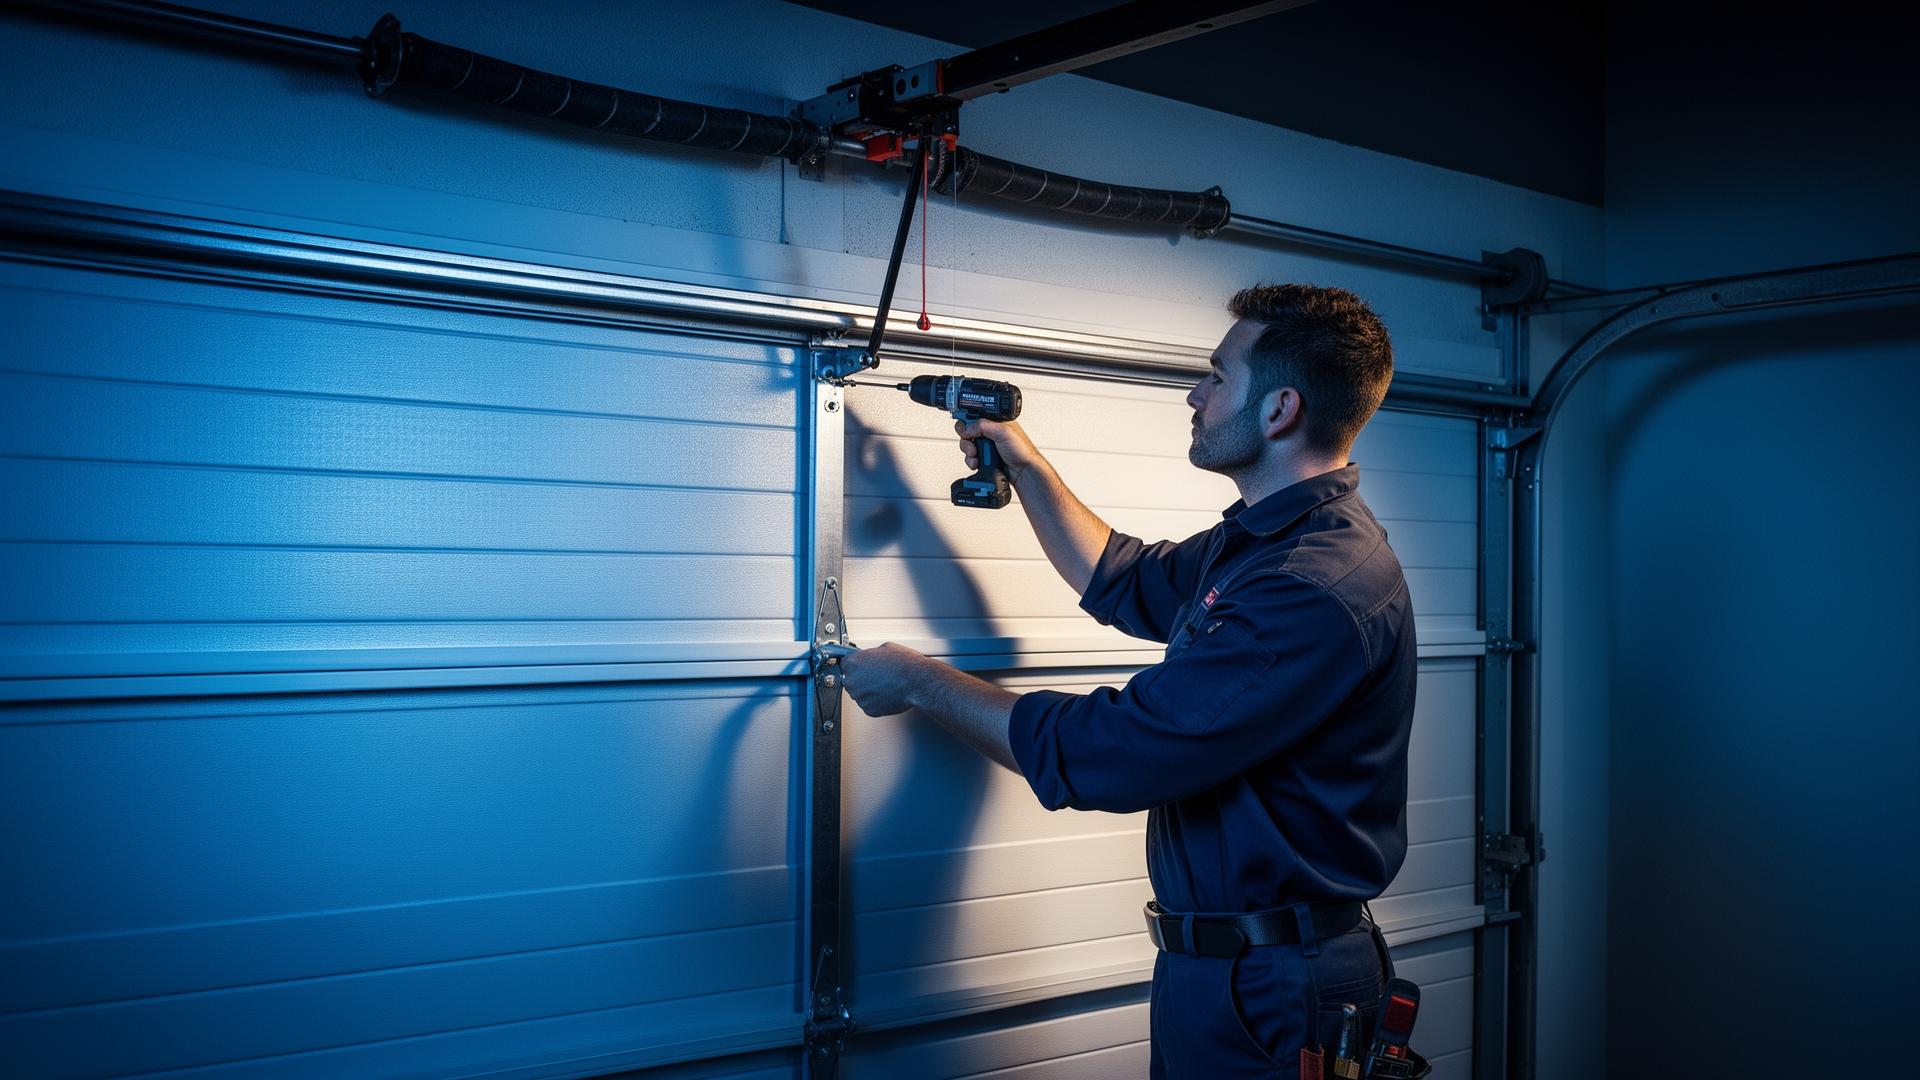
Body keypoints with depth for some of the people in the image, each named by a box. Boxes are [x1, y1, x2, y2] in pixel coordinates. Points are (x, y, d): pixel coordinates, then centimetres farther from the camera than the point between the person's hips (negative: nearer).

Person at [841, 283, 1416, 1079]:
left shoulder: (1318, 588, -27)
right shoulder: (1260, 541, 7)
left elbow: (1104, 754, -26)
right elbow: (1120, 581, 26)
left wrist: (918, 682, -14)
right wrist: (1025, 464, 19)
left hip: (1271, 993, -9)